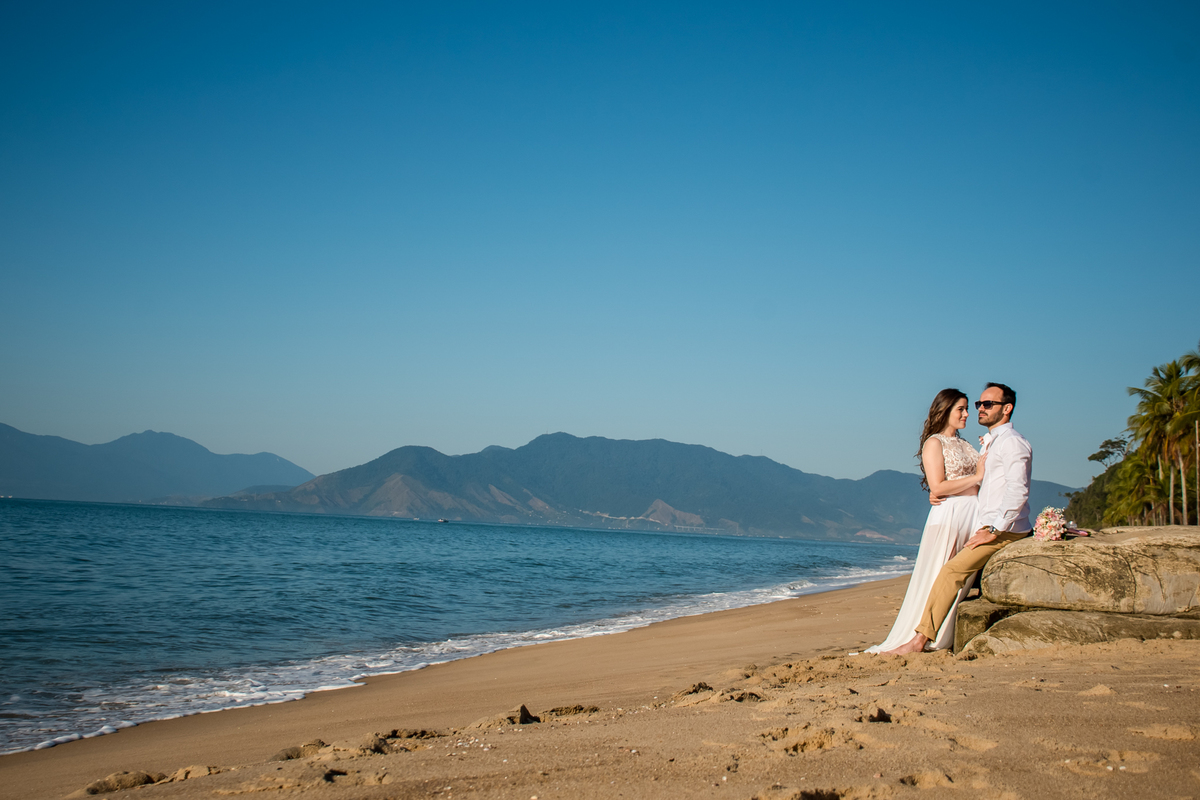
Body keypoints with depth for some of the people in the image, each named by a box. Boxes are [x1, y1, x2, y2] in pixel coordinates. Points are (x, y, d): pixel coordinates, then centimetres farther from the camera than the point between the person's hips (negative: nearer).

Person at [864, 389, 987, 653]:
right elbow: (938, 487, -12)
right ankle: (917, 639, -2)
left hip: (973, 516, 7)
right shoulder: (934, 443, -1)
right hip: (948, 515, -7)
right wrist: (976, 477, -10)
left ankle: (946, 639, 6)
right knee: (937, 579, -8)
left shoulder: (964, 444, 21)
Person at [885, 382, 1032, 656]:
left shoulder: (1012, 441, -9)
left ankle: (920, 640, -21)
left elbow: (1017, 492, -21)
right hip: (989, 528, 10)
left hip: (1005, 531, -10)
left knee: (953, 569, -19)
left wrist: (993, 530, -23)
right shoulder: (989, 443, 23)